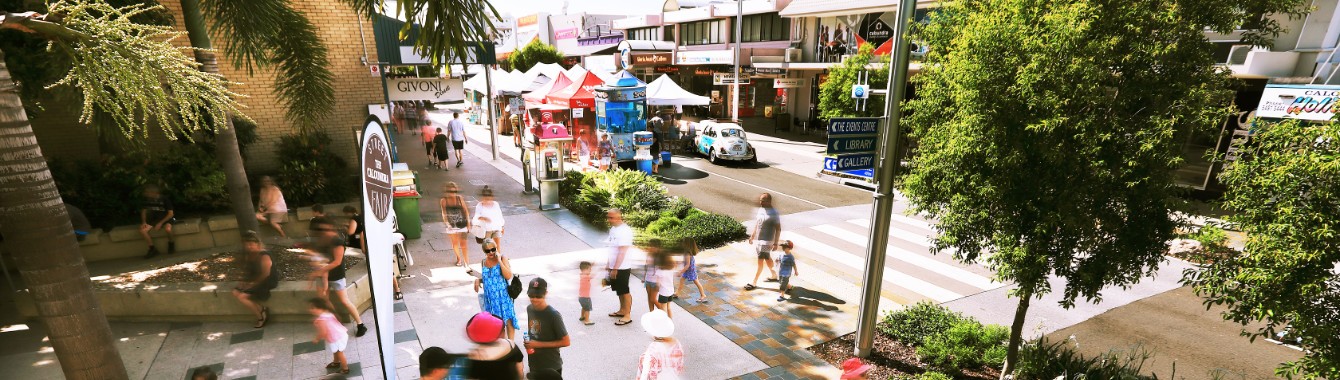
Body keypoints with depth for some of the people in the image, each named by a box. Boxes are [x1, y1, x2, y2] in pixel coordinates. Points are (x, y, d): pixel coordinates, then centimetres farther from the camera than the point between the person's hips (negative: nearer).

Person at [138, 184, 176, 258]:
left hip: (166, 218, -5)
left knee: (167, 229, -37)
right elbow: (143, 211, 12)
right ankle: (153, 249, -8)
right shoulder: (145, 200, -1)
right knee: (142, 231, -22)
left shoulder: (164, 199, -14)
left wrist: (160, 223, -20)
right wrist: (144, 222, -4)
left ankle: (171, 245, -9)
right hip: (153, 219, 5)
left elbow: (170, 214, -13)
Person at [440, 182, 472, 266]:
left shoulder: (460, 198, -7)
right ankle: (459, 258, 41)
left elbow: (466, 211, -1)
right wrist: (447, 223, -19)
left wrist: (468, 224, 0)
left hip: (461, 224, -2)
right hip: (451, 225, 2)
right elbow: (444, 213, -5)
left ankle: (466, 262, -1)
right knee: (455, 243, 18)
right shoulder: (443, 201, -7)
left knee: (463, 244, -4)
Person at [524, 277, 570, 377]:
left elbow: (566, 342, -18)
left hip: (551, 367, -6)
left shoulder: (553, 315, -22)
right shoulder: (529, 309, -1)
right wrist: (528, 342, 0)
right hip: (534, 365, 6)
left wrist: (539, 344, -21)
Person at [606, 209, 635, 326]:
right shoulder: (613, 229, 7)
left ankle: (627, 316, 12)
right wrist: (608, 264, 17)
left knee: (624, 291, 2)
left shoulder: (624, 231, -21)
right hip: (614, 266, 9)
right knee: (619, 290, 19)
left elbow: (622, 252, -24)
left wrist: (615, 268, -23)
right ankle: (622, 310, 34)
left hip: (622, 267, -9)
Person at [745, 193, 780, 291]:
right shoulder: (760, 210, 4)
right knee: (767, 259, 21)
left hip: (766, 241, -8)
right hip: (757, 239, 8)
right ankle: (774, 275, 38)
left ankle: (753, 283, 4)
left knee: (760, 261, -3)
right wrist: (752, 235, 19)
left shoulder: (773, 213, -19)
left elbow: (778, 229, -16)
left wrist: (775, 243, -18)